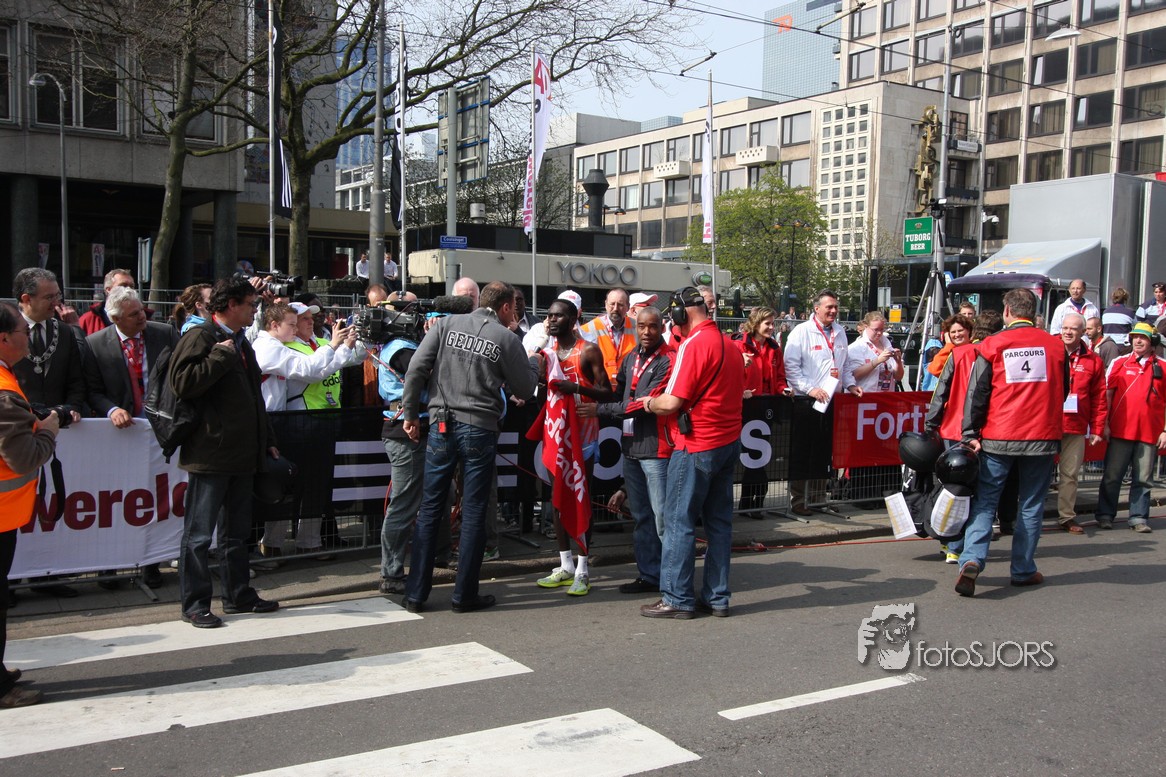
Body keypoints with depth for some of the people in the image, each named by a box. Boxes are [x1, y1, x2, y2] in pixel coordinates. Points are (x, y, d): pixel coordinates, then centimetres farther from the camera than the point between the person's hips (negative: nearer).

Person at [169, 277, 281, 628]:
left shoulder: (241, 343, 19)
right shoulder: (200, 338, -9)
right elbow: (182, 383, -22)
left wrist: (267, 441, 21)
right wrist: (221, 356, -18)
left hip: (243, 454, 9)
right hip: (211, 452, -9)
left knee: (236, 532, 16)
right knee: (199, 533, -1)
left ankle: (238, 595, 26)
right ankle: (195, 604, 6)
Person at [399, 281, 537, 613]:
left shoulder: (447, 324, 4)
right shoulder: (506, 339, -2)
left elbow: (416, 368, -2)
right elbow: (524, 389, 5)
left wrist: (411, 414, 5)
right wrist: (533, 364, 22)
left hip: (441, 426, 3)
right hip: (480, 429, -2)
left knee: (429, 510, 9)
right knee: (473, 514, 6)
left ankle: (416, 593, 13)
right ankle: (464, 594, 12)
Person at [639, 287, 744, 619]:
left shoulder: (694, 344, -15)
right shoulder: (729, 343, 10)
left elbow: (672, 402, -20)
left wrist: (649, 403, 2)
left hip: (698, 445, -8)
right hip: (729, 441, 8)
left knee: (679, 521, 0)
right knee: (719, 520, 11)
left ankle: (677, 599, 5)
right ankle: (717, 597, 17)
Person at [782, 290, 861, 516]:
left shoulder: (840, 332, 14)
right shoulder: (801, 332, -7)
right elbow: (791, 367, -12)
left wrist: (850, 385, 9)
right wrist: (810, 389, -19)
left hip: (833, 400, 6)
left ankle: (819, 496, 20)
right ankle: (797, 499, 6)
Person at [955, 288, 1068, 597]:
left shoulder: (993, 345, -3)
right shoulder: (1056, 345, 2)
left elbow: (976, 393, -5)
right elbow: (1063, 392, 15)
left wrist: (970, 434, -2)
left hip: (998, 438, -1)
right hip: (1043, 437, 1)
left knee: (984, 502, 4)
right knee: (1031, 505, 11)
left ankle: (972, 560, -13)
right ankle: (1023, 570, 15)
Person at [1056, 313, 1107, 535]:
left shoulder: (1093, 361, 7)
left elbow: (1099, 398, 8)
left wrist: (1097, 429, 5)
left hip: (1076, 427, 2)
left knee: (1070, 473, 8)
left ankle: (1067, 517, 17)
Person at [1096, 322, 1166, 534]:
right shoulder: (1119, 363, 6)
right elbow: (1107, 394, 5)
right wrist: (1104, 424, -2)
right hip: (1120, 431, 0)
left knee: (1143, 479, 6)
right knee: (1111, 476, 4)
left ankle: (1138, 517, 13)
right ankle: (1105, 515, 12)